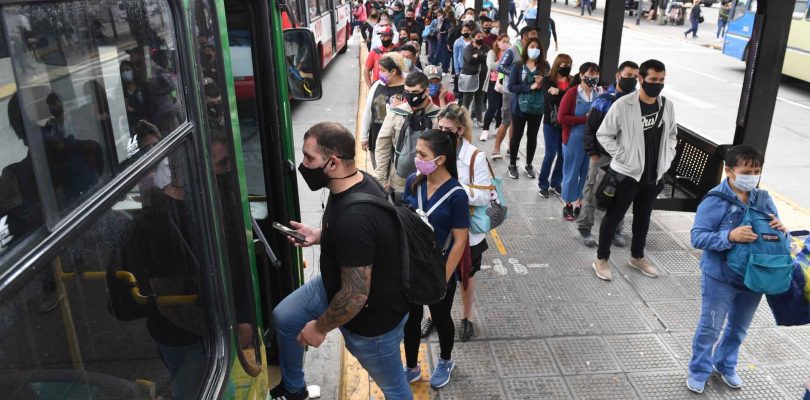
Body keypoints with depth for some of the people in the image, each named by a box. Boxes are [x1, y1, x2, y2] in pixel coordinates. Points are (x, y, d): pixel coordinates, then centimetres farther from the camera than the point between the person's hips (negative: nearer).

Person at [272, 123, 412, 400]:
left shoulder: (353, 218, -39)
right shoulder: (356, 181, -9)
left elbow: (356, 295, -32)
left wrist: (319, 328, -16)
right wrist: (318, 236, 0)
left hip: (371, 315, -9)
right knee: (283, 318, 18)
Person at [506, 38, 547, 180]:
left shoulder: (544, 66, 0)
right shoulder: (518, 66, -6)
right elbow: (511, 87, -12)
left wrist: (542, 83, -17)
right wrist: (531, 87, -19)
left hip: (537, 107, 2)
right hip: (520, 107, -2)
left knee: (532, 136, 12)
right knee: (517, 135, 8)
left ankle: (529, 165, 27)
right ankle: (512, 165, 22)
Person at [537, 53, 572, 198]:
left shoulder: (573, 81, 6)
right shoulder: (548, 80, -2)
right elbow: (550, 98, -17)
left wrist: (558, 92, -15)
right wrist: (566, 94, -16)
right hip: (551, 122, -3)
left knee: (564, 154, 7)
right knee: (550, 154, -2)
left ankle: (556, 182, 23)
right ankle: (543, 184, 13)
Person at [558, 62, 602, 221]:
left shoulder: (600, 93, 2)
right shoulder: (572, 93, -10)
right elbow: (562, 118, -12)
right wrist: (584, 119, -17)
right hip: (575, 139, -4)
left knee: (588, 172, 11)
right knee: (572, 172, 6)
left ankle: (579, 203, 25)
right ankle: (568, 204, 19)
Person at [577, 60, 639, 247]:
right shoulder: (604, 101, -8)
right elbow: (590, 128, -5)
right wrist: (593, 153, -8)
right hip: (603, 156, -3)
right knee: (593, 192, 5)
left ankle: (616, 230, 26)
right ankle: (585, 228, 19)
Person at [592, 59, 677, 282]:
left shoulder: (668, 106, 2)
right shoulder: (623, 105, -15)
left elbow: (672, 135, 17)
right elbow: (603, 135, -9)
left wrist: (667, 159, 5)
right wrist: (622, 157, -14)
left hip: (654, 174, 6)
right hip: (626, 173, -5)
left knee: (643, 216, 19)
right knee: (614, 216, 5)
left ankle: (637, 257, 36)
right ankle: (602, 259, 18)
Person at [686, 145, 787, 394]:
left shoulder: (763, 199, -2)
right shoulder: (715, 201, -19)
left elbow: (774, 230, 8)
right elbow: (697, 238, -21)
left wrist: (780, 230, -15)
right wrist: (730, 236, -34)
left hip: (754, 278, 6)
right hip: (720, 278, -5)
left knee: (739, 328, 22)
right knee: (710, 328, 8)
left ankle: (725, 365, 45)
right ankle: (699, 370, 29)